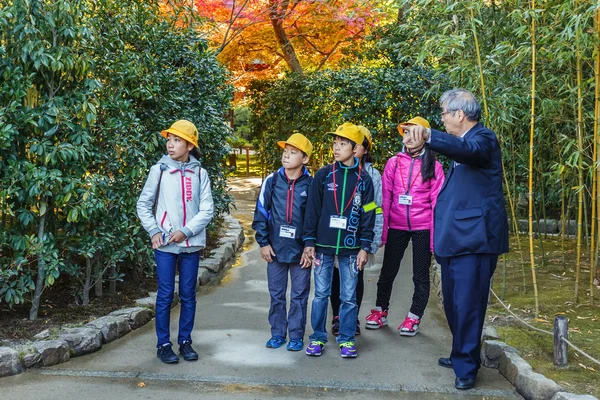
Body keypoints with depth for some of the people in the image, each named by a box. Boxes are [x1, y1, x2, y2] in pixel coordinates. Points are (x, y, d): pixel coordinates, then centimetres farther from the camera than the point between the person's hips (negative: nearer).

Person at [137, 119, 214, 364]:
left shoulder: (199, 173, 2)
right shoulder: (159, 170, 1)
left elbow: (207, 210, 0)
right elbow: (143, 204, 6)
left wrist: (186, 231, -11)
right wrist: (153, 231, -6)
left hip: (191, 244, 1)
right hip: (165, 245, -1)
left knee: (188, 295, 9)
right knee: (165, 295, 1)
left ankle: (185, 342, 21)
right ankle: (163, 345, 12)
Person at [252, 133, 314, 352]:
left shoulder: (311, 184, -4)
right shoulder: (272, 181, -1)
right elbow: (261, 212, 3)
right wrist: (263, 242, 0)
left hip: (301, 250, -1)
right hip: (276, 249, 2)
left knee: (299, 295, 8)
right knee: (276, 294, 11)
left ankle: (296, 336, 19)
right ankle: (277, 334, 24)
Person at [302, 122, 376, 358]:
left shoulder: (364, 179, 1)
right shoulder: (323, 175, 1)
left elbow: (368, 215, 2)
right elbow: (312, 210, 1)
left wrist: (365, 247, -2)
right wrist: (309, 242, -2)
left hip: (350, 247, 0)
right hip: (324, 245, 0)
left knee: (349, 296, 6)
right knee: (321, 294, 7)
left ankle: (346, 339, 18)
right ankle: (318, 338, 18)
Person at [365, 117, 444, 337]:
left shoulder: (433, 166, -3)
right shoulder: (393, 163, 3)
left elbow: (437, 201, -3)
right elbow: (385, 198, 3)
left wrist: (436, 235, -8)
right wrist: (382, 230, -1)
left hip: (422, 228, -2)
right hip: (396, 226, 2)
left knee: (421, 275, 8)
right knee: (387, 271, 11)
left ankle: (414, 318, 20)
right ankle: (380, 312, 27)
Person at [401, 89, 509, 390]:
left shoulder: (483, 139, -13)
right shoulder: (462, 142, 18)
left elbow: (467, 150, -37)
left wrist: (429, 135, -52)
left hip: (473, 239, -10)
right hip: (455, 238, 10)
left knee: (467, 305, -4)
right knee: (453, 303, 18)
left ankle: (467, 367, 7)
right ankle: (462, 355, 33)